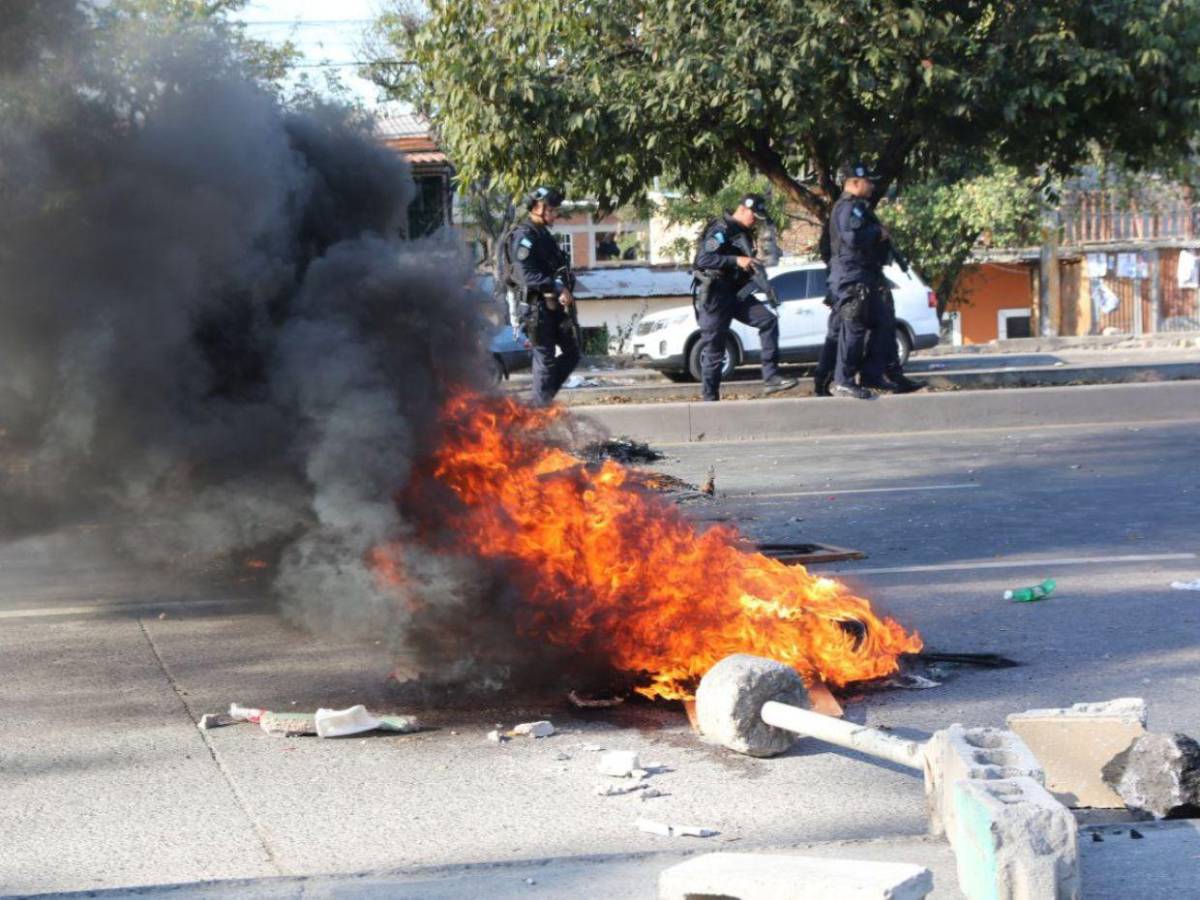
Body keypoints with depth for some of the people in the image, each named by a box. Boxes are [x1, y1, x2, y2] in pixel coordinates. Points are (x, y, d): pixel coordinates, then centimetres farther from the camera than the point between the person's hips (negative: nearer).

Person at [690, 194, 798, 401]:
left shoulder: (744, 233, 14)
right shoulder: (721, 230, -13)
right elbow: (703, 259, -25)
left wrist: (752, 266, 3)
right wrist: (737, 261, -30)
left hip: (736, 293, 8)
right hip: (714, 296, -8)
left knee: (768, 320, -8)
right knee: (713, 348, -3)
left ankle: (770, 378, -10)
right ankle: (710, 399, 5)